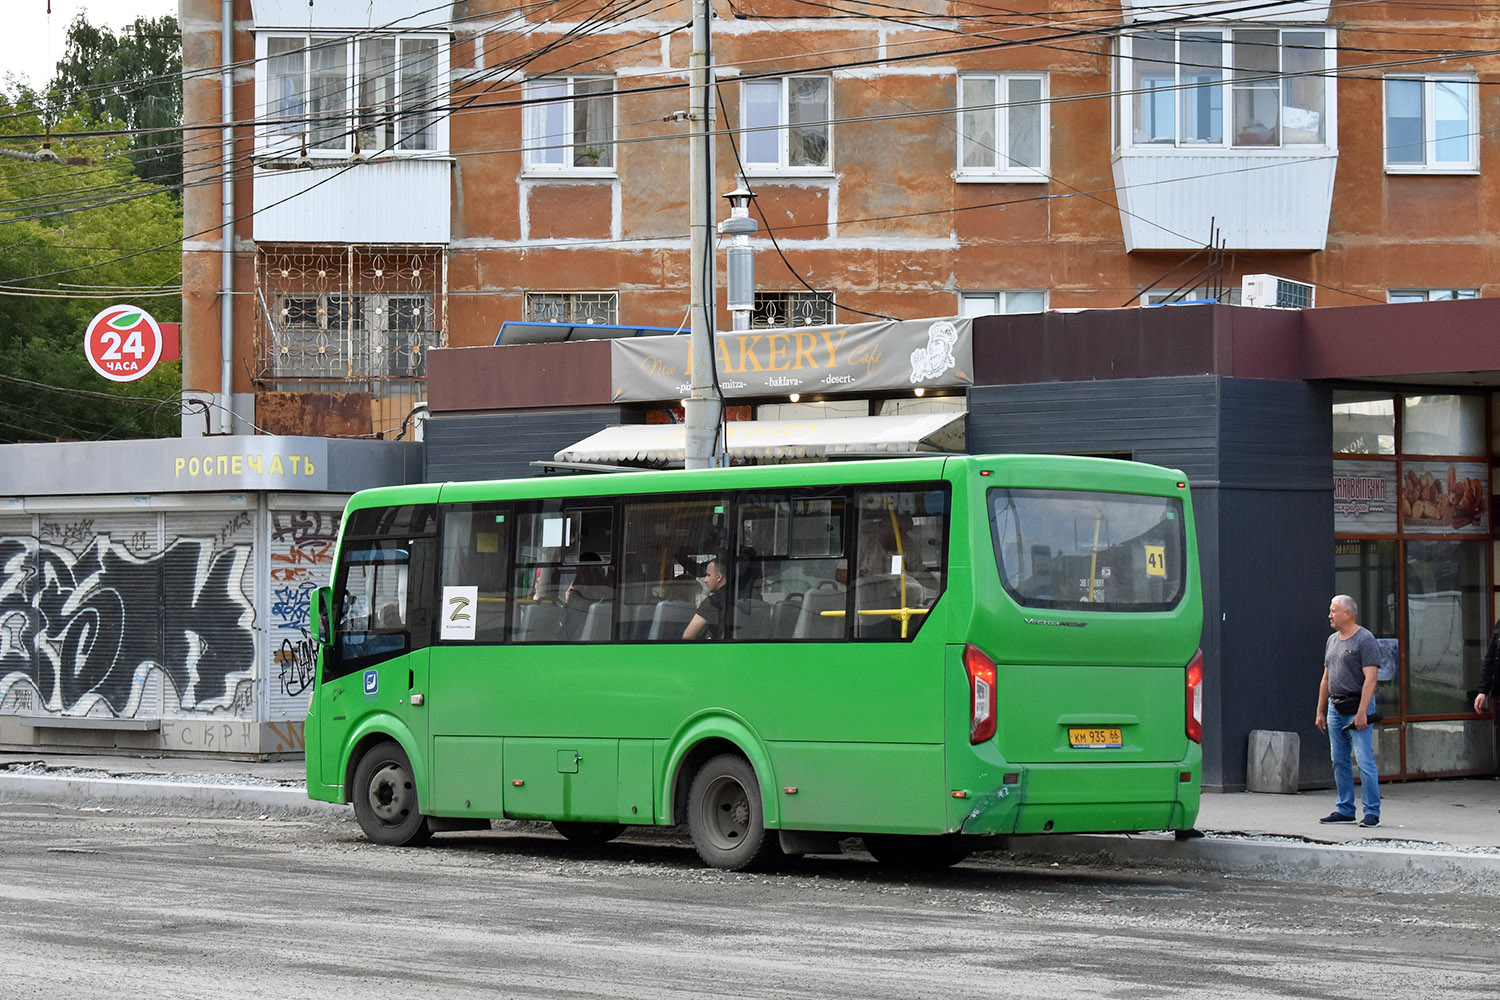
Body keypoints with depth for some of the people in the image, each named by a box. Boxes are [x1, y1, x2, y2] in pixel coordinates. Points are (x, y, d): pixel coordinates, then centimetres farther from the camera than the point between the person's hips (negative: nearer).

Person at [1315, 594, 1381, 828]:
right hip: (1335, 708, 8)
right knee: (1339, 761, 9)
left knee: (1364, 760, -9)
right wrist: (1320, 711, 17)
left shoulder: (1365, 640, -9)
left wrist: (1361, 713, -22)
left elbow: (1370, 679, -16)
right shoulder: (1332, 640, 16)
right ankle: (1345, 809, 15)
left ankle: (1372, 812, -7)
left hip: (1357, 706, -8)